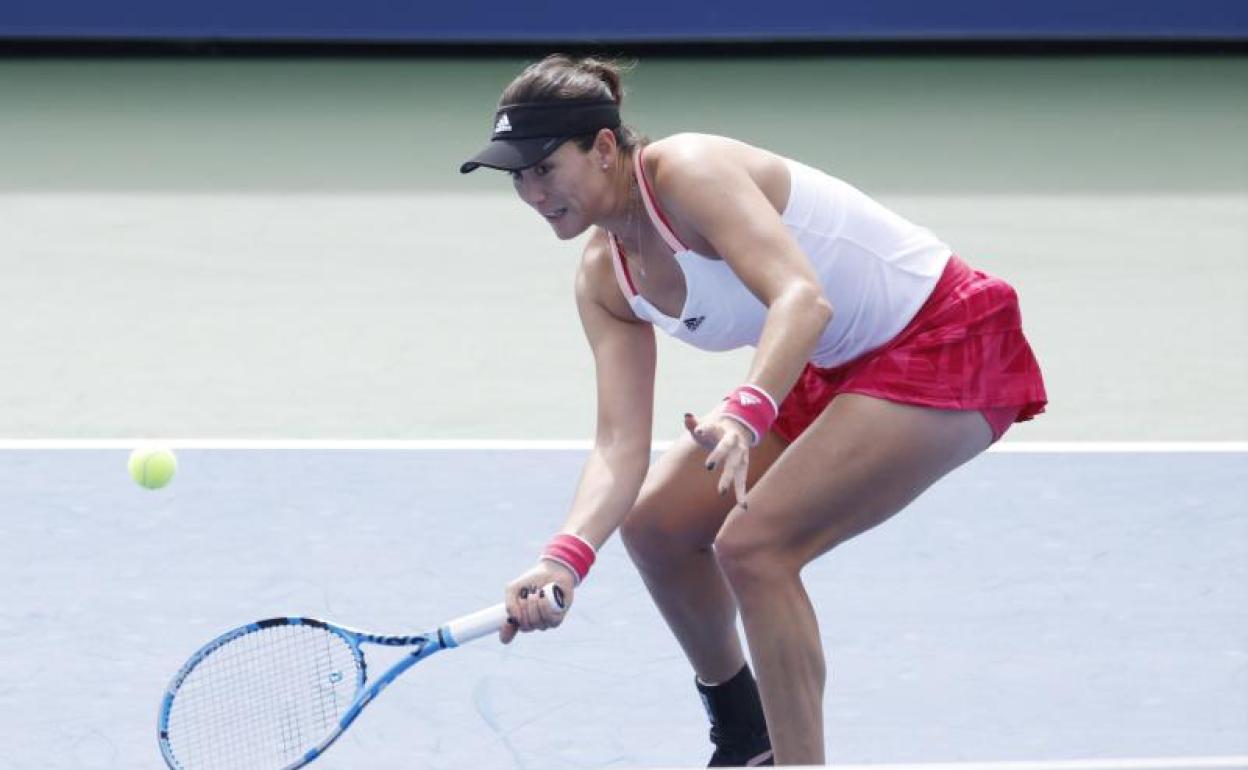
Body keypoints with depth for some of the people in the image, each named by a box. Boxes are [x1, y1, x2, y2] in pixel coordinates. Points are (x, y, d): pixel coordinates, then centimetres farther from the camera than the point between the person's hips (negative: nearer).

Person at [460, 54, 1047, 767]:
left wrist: (745, 413, -54)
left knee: (752, 543, -22)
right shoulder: (604, 280, 0)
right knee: (655, 524, 9)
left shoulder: (688, 171, -25)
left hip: (945, 342, -10)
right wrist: (567, 557, -25)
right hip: (841, 368, 10)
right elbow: (621, 442, -7)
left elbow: (802, 298, -38)